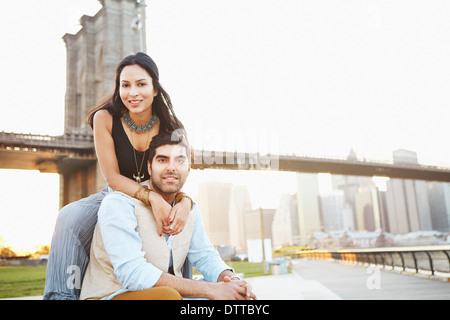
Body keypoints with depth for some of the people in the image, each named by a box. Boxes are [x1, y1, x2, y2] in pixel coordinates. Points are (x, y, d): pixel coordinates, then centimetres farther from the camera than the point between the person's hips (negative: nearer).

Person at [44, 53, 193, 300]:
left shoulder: (170, 127, -12)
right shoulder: (105, 119, -15)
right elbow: (113, 178, -18)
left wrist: (184, 201, -35)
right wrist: (152, 197, -35)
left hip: (160, 201, 2)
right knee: (70, 217, -27)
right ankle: (62, 294, -18)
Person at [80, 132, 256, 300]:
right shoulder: (118, 204, -18)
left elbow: (204, 255, 8)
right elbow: (132, 274, -27)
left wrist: (230, 278, -16)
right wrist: (210, 289, -29)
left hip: (165, 295, 6)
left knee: (236, 293, -8)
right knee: (168, 295, -35)